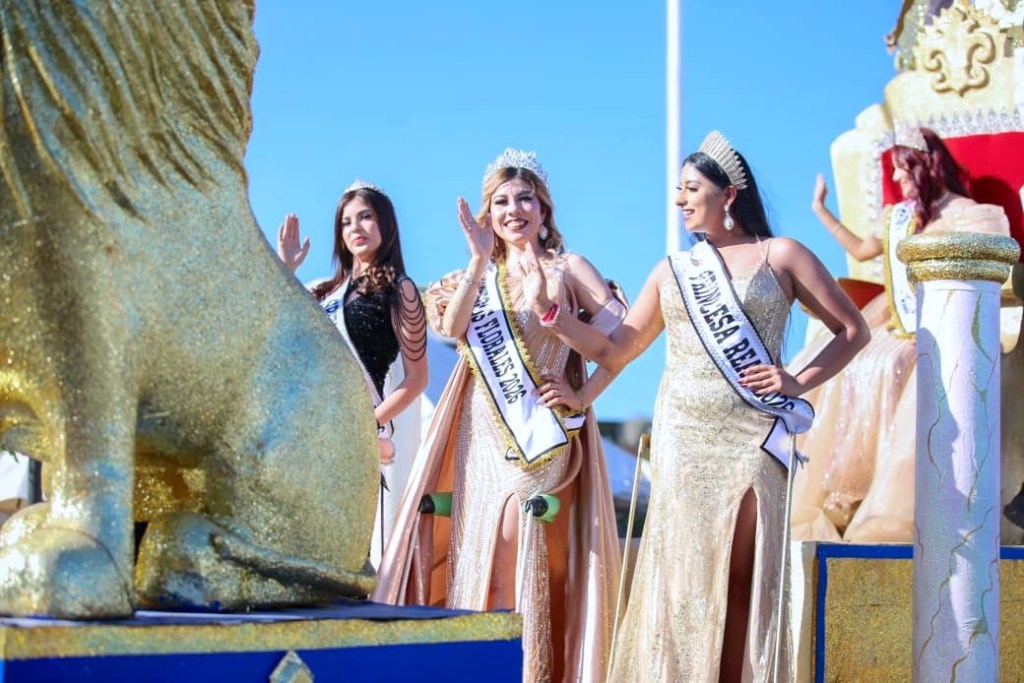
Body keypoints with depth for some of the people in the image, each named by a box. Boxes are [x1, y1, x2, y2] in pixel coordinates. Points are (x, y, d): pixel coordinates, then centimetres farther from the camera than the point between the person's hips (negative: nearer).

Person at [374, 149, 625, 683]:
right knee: (478, 544, -1)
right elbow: (452, 327, -6)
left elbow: (622, 331, -6)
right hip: (485, 432, 4)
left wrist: (554, 312, -12)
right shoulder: (478, 275, 16)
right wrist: (480, 260, -15)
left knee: (524, 549, -12)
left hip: (543, 431, -4)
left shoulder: (568, 268, 5)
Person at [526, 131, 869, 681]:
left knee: (743, 578, -4)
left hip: (752, 434, -3)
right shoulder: (671, 270, 14)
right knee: (682, 574, 0)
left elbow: (853, 330, 5)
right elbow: (617, 350, 13)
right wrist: (554, 315, 1)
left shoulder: (780, 255, 4)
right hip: (682, 435, 3)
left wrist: (800, 381, -6)